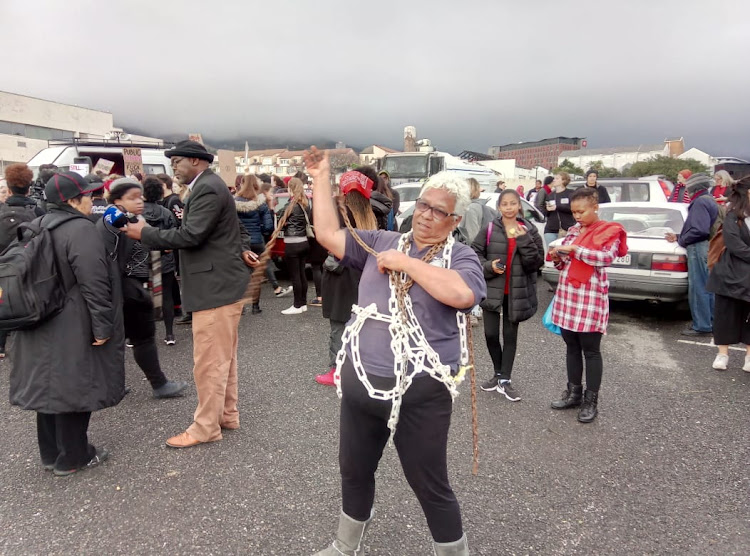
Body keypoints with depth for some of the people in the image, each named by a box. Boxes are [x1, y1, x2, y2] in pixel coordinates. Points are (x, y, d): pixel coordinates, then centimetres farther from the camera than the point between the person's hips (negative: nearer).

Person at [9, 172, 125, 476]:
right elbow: (93, 283, -23)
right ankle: (72, 457, 16)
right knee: (72, 386, 3)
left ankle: (50, 453, 31)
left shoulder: (39, 227, 10)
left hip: (42, 323, 9)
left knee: (50, 383, 17)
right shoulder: (81, 229, -18)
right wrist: (103, 325, -19)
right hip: (73, 327, -9)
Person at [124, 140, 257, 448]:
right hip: (222, 282, 11)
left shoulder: (207, 189, -15)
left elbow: (190, 236, -23)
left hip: (216, 286, -11)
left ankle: (206, 427, 8)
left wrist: (145, 233, -13)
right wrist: (242, 250, 7)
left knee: (209, 360, -3)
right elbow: (238, 228, 25)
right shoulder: (210, 186, 19)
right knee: (223, 356, 17)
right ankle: (226, 413, 28)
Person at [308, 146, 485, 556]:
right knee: (354, 471, 25)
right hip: (360, 383, 6)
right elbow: (328, 235, 4)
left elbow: (461, 294, -28)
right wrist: (322, 179, 3)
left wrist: (405, 262, -19)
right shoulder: (382, 242, 6)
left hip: (420, 392, -5)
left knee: (429, 484, 11)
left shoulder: (462, 258, -7)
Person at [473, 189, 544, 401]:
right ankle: (498, 373, 28)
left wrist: (524, 240, -17)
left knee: (510, 336, 9)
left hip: (516, 292, 1)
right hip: (492, 290, 0)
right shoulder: (489, 229, -4)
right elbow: (474, 253, -1)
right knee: (491, 334, 4)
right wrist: (488, 266, -18)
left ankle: (504, 380, 21)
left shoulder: (529, 230, -1)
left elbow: (537, 262, -6)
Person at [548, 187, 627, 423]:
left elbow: (606, 257, -23)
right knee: (572, 347, 13)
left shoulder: (609, 231, -5)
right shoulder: (573, 230, 12)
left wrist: (574, 249, -24)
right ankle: (574, 393, 26)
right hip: (567, 295, 6)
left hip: (591, 298, -6)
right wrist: (557, 257, -4)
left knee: (591, 350, 3)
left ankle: (591, 401, 14)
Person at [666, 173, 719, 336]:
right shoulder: (709, 200, 18)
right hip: (706, 247, 11)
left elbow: (699, 230, -24)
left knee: (698, 288, -6)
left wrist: (682, 240, -10)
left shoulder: (700, 202, -14)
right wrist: (679, 237, 15)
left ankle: (701, 326, -2)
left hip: (699, 249, -11)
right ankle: (710, 322, 25)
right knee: (707, 287, 16)